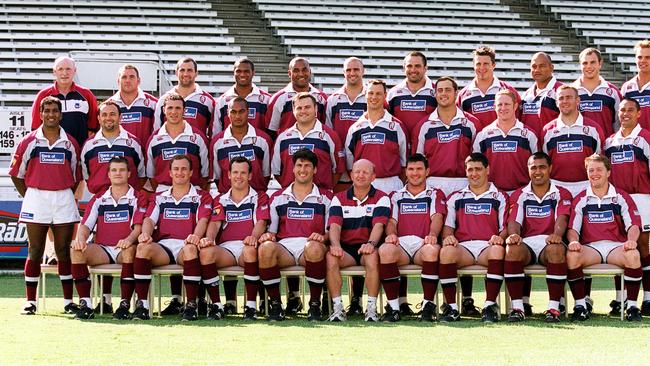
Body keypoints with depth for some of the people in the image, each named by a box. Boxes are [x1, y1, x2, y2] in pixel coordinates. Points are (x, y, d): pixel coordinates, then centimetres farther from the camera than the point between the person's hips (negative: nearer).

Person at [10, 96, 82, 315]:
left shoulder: (70, 143, 6)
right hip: (36, 199, -1)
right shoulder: (29, 141, 2)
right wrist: (29, 197, 1)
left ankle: (68, 301, 9)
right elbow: (16, 174, 6)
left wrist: (65, 197, 5)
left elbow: (77, 176, 13)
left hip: (64, 200, 1)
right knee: (34, 253, 2)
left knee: (64, 252, 4)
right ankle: (31, 302, 7)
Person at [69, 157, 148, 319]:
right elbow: (86, 225, 8)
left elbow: (139, 226, -5)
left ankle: (125, 304, -35)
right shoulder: (98, 199, 18)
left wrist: (130, 239, -28)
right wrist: (80, 238, -16)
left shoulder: (138, 198, 9)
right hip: (101, 249, 3)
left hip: (124, 249, -3)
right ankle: (85, 303, -28)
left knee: (130, 250, -39)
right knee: (76, 250, -26)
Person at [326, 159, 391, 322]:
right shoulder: (339, 199, 13)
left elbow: (378, 225, -10)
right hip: (346, 248, 2)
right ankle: (337, 308, -26)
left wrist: (371, 243, -32)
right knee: (330, 257, -31)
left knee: (372, 257, -37)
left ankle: (372, 308, -28)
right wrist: (335, 245, -25)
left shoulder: (381, 198, 6)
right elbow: (334, 225, -3)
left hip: (368, 248, -2)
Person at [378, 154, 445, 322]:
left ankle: (428, 305, -27)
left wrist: (432, 235, -20)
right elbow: (392, 221, 14)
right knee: (385, 250, -35)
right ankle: (393, 306, -28)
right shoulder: (396, 196, 27)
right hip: (401, 244, 1)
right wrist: (391, 234, -12)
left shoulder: (435, 195, 22)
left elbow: (437, 217, 3)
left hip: (423, 244, -1)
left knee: (432, 250, -39)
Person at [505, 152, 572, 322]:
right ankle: (517, 307, -31)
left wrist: (557, 235, -29)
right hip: (526, 243, 1)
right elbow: (514, 220, 3)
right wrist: (513, 235, -23)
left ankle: (554, 307, -35)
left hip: (549, 243, -1)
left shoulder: (562, 194, 15)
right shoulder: (519, 195, 19)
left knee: (556, 249, -38)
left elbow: (561, 219, -5)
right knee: (512, 249, -34)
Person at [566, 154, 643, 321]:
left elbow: (633, 226, 3)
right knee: (571, 255, -32)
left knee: (633, 255, -35)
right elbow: (573, 228, 6)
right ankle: (580, 305, -21)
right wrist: (573, 241, -19)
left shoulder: (622, 197, 11)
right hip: (590, 247, 1)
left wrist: (631, 240, -21)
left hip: (617, 246, -1)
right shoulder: (580, 200, 13)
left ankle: (632, 306, -22)